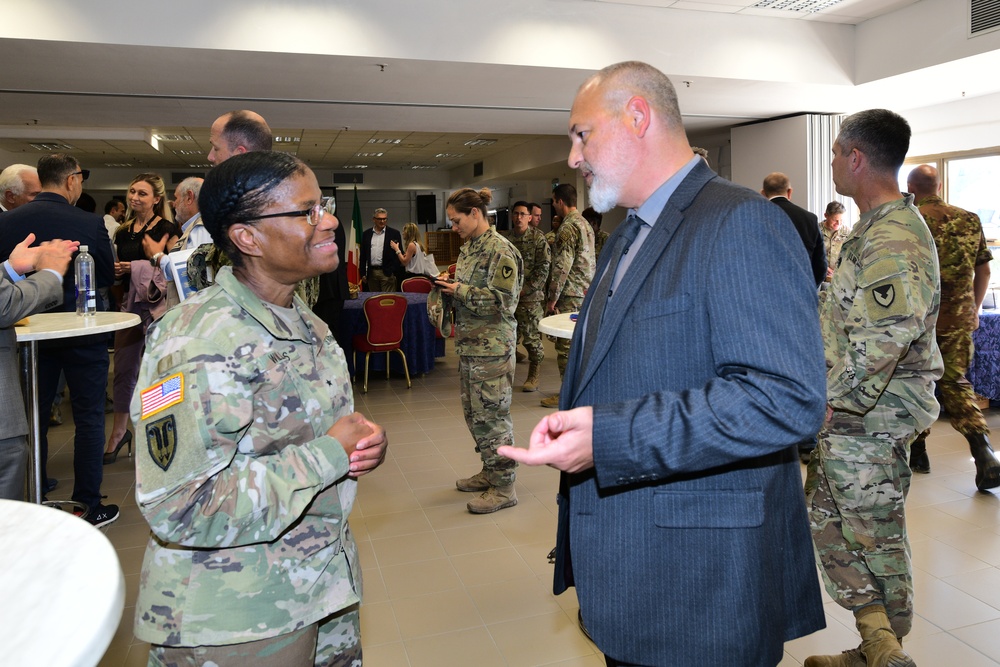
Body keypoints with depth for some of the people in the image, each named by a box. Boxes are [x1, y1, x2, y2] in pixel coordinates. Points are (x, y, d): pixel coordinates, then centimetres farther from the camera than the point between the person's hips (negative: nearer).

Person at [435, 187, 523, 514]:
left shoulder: (501, 251, -16)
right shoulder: (468, 246, 12)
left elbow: (503, 301, -22)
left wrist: (459, 291, -17)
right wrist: (449, 287, 2)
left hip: (492, 347, -9)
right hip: (469, 343, 9)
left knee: (491, 414, -2)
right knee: (474, 412, 17)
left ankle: (503, 486, 11)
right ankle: (490, 471, 32)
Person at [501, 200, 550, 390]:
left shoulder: (538, 238, -3)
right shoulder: (505, 238, 8)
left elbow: (543, 268, -7)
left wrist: (525, 289, -12)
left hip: (530, 296, -4)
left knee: (531, 337, 0)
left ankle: (533, 377, 12)